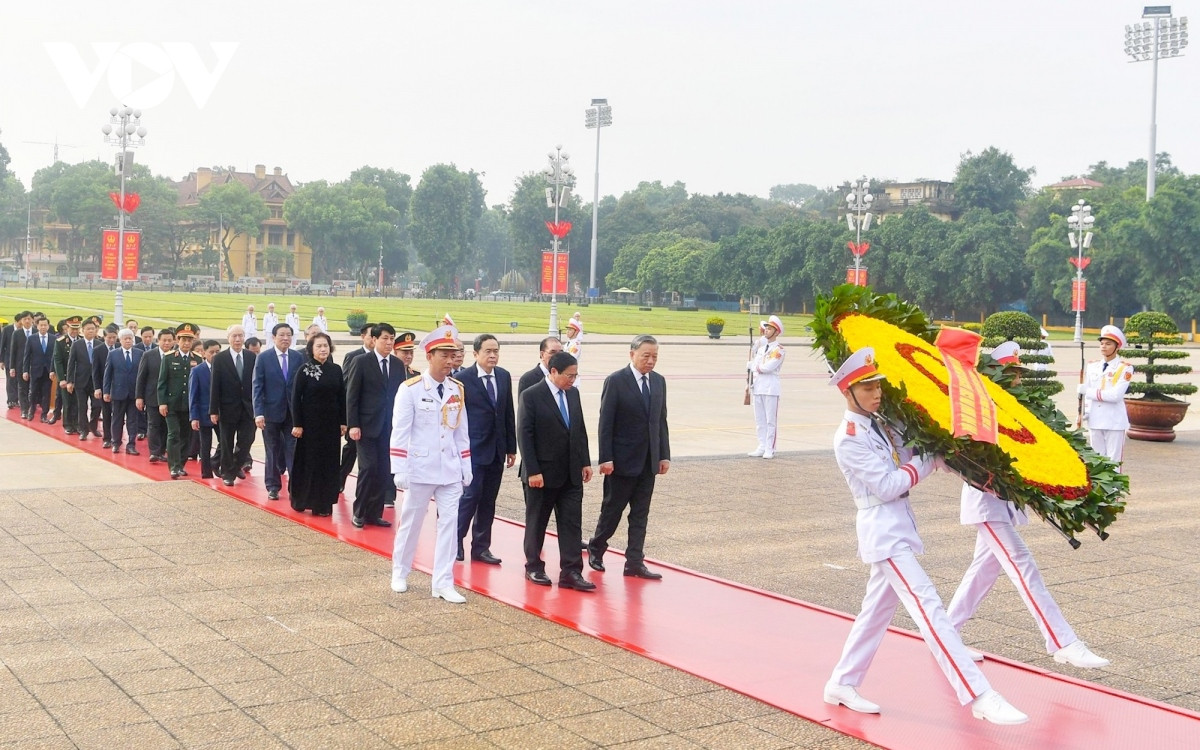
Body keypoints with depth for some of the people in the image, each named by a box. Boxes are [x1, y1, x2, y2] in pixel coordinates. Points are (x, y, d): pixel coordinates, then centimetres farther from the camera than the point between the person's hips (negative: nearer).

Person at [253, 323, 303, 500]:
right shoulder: (263, 358, -2)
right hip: (271, 412, -1)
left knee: (293, 450, -3)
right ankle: (273, 487, 20)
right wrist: (258, 413, -13)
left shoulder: (299, 358, 3)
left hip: (293, 412, 1)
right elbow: (257, 387, -5)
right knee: (273, 451, 9)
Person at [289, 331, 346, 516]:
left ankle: (324, 503, 13)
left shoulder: (336, 370, 4)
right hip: (310, 423, -4)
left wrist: (343, 422, 4)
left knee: (329, 463, 5)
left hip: (331, 424, 4)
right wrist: (297, 424, -11)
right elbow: (295, 398, -7)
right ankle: (301, 499, 18)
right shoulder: (304, 370, -6)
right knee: (307, 462, 3)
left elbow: (342, 397, 7)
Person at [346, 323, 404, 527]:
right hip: (368, 425, -4)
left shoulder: (398, 364, 9)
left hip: (390, 426, 4)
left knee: (384, 471, 4)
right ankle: (359, 513, 6)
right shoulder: (362, 362, -3)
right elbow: (351, 395, -4)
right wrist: (353, 425, -11)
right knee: (368, 468, -8)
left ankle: (375, 513, 14)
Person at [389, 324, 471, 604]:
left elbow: (462, 432, 10)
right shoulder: (410, 389, -10)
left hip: (451, 471, 4)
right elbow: (399, 432, -10)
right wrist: (400, 471, -13)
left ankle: (443, 583, 7)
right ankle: (399, 573, 29)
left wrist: (466, 468, 9)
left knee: (449, 523, 1)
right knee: (410, 522, 10)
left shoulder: (457, 390, 5)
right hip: (420, 469, -4)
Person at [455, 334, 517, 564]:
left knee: (488, 500, 9)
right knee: (471, 495, -7)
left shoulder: (504, 376, 8)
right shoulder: (463, 378, -7)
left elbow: (508, 414, 11)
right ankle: (455, 542, 8)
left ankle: (481, 547, 17)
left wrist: (511, 447, 10)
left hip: (496, 450, 5)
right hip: (472, 449, -5)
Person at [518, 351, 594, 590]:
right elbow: (524, 436, -13)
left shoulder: (573, 394, 8)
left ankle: (571, 572, 2)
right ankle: (534, 567, 24)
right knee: (536, 523, 9)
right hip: (542, 473, -5)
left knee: (572, 523, 1)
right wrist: (532, 471, -17)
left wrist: (585, 462, 8)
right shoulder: (531, 396, -11)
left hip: (571, 473, 5)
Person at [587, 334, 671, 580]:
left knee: (641, 513, 7)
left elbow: (661, 420, 11)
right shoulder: (616, 381, -10)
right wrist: (605, 458, -16)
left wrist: (664, 455, 7)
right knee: (612, 508, 6)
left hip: (649, 460, 5)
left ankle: (635, 562, 11)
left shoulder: (659, 381, 7)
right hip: (622, 459, -5)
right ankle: (596, 548, 27)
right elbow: (605, 423, -12)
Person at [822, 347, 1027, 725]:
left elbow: (909, 458, 7)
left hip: (897, 528, 9)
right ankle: (979, 697, -19)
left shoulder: (881, 426, 12)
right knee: (929, 609, -15)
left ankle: (841, 685, 26)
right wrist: (929, 457, -12)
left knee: (876, 610, 15)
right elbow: (888, 486, -17)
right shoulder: (849, 439, -14)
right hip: (883, 530, -9)